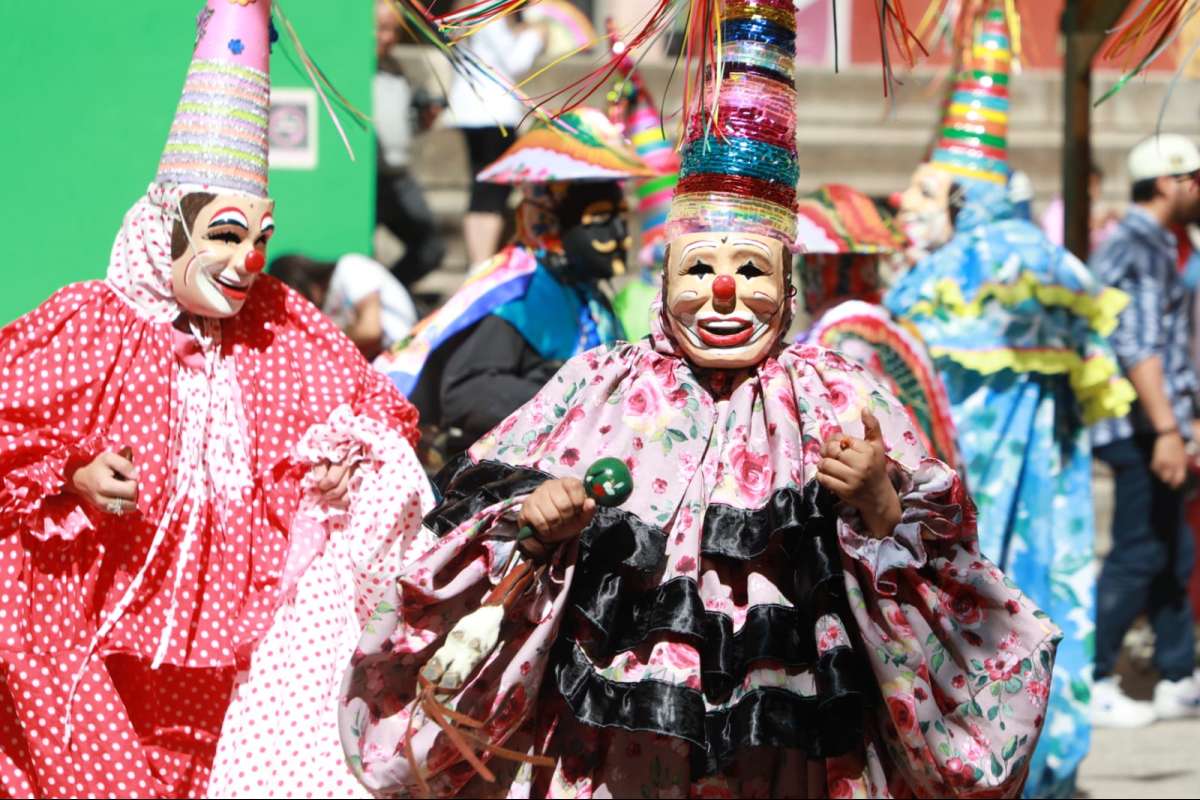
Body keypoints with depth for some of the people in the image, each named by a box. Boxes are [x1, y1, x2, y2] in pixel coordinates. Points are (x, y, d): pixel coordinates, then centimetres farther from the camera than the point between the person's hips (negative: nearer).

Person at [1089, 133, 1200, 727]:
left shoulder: (1142, 244, 19)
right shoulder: (1141, 248, -14)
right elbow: (1139, 348, -22)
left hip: (1149, 426, 10)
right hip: (1143, 427, -10)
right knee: (1140, 555, -8)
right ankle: (1088, 679, -6)